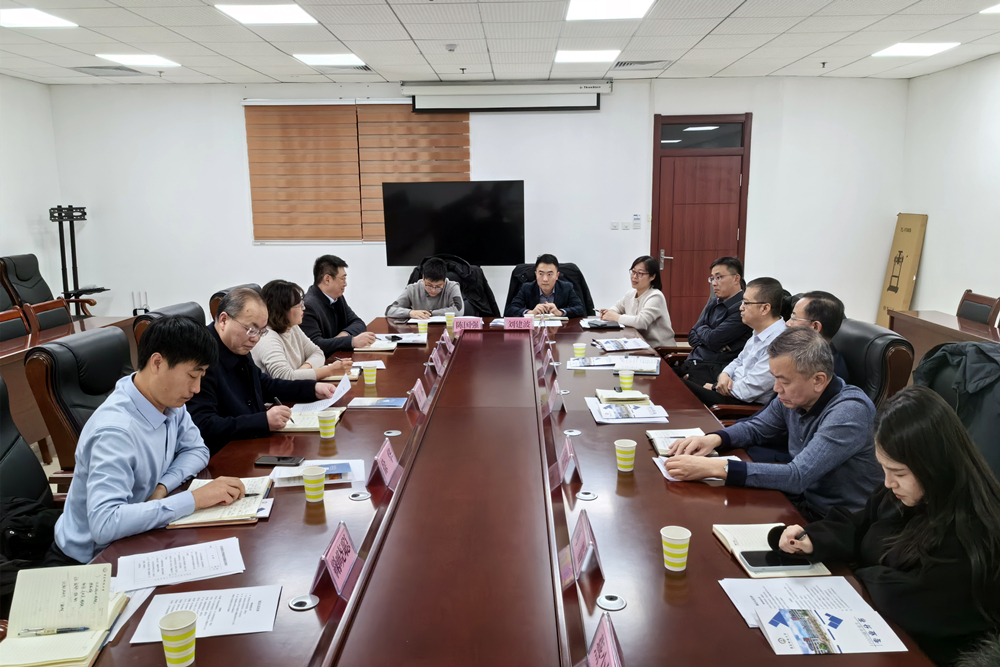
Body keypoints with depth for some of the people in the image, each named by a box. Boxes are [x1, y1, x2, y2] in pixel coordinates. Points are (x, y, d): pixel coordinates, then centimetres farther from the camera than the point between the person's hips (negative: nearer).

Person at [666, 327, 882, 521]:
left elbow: (798, 476, -33)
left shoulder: (850, 411, -26)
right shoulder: (792, 395, -3)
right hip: (802, 500, 7)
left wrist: (716, 468, -36)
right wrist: (714, 439, -7)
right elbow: (756, 428, 15)